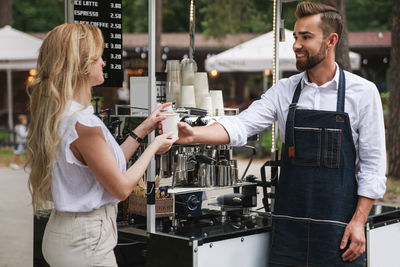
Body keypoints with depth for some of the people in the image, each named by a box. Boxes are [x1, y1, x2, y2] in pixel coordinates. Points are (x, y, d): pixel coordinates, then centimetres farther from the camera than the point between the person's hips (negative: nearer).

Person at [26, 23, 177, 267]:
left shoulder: (57, 114, 6)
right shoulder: (83, 123, -24)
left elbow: (110, 164, 11)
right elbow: (121, 188, -15)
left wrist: (144, 128, 13)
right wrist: (154, 147, -3)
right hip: (85, 240, -9)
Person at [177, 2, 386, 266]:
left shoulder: (362, 92, -3)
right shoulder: (284, 90, 5)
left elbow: (373, 162, -2)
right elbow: (241, 126, -5)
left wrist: (359, 221, -8)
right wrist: (193, 134, -22)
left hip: (338, 224, -2)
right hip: (289, 222, 3)